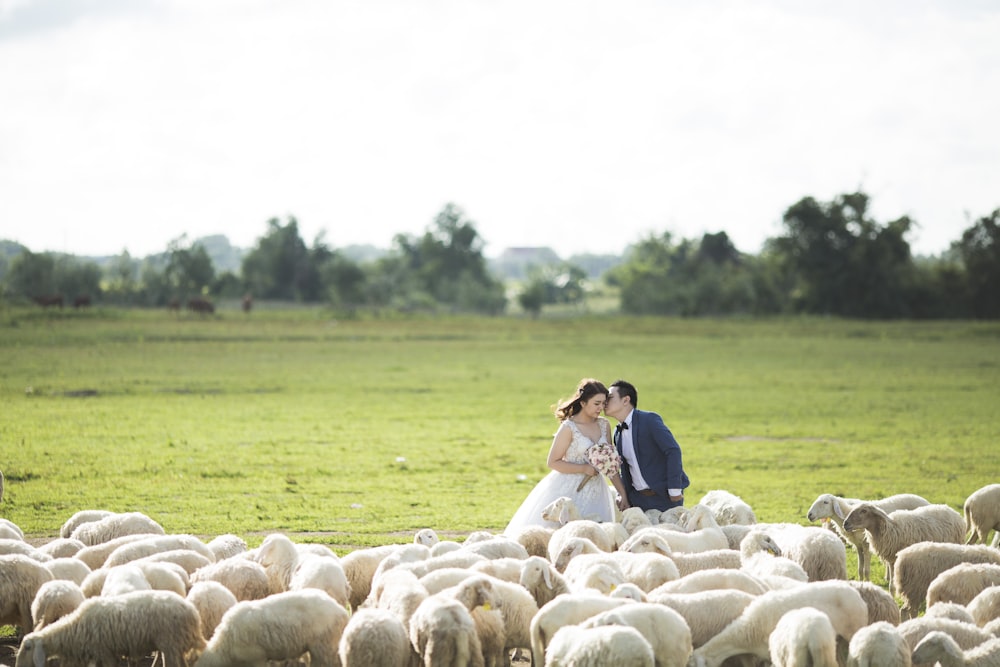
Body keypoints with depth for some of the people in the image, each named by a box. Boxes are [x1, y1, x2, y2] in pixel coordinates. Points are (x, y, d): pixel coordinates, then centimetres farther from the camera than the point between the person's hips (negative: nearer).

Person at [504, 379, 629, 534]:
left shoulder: (604, 425, 5)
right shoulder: (569, 428, -12)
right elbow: (552, 462, -9)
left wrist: (623, 494, 2)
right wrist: (584, 469, -18)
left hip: (595, 492, 5)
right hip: (570, 491, -5)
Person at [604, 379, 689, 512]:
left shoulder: (649, 420, -13)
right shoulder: (618, 432, 10)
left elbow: (673, 451, -19)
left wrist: (674, 490, -20)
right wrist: (624, 495, 6)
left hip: (664, 496, -7)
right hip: (638, 498, 7)